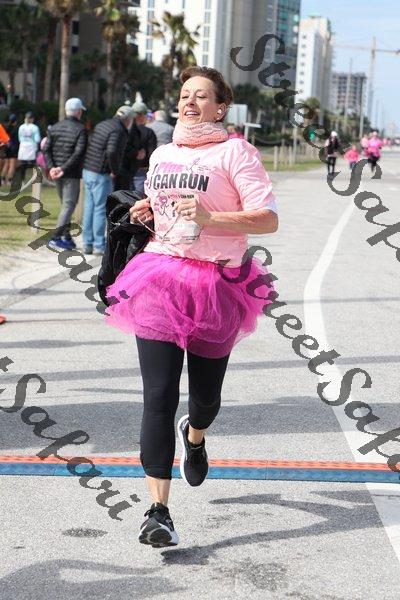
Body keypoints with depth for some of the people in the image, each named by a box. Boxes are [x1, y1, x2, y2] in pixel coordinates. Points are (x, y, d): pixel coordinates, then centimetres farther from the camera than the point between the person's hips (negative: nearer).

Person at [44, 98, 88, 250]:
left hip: (56, 173, 6)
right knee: (69, 205, -3)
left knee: (65, 204, 17)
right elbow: (78, 152, -20)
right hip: (72, 174, -6)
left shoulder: (54, 128, 9)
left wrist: (51, 167, -7)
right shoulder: (80, 129, -9)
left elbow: (46, 149, 1)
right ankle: (56, 237, -13)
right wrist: (64, 168, -19)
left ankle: (67, 237, 19)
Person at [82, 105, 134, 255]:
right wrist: (114, 171, -14)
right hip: (101, 175, -8)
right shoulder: (118, 130, -14)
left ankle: (87, 244, 15)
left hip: (88, 171, 8)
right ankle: (99, 246, 2)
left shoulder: (102, 124, 13)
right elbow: (111, 152, -29)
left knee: (89, 208, 11)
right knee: (101, 209, -2)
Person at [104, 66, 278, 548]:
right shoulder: (161, 155, 13)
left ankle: (194, 435, 52)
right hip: (160, 281, 3)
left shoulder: (235, 152, -5)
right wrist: (147, 211, 8)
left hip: (217, 288, -3)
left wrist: (210, 218, -23)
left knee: (206, 394, 13)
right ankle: (158, 511, -7)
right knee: (159, 396, -8)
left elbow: (268, 220, -12)